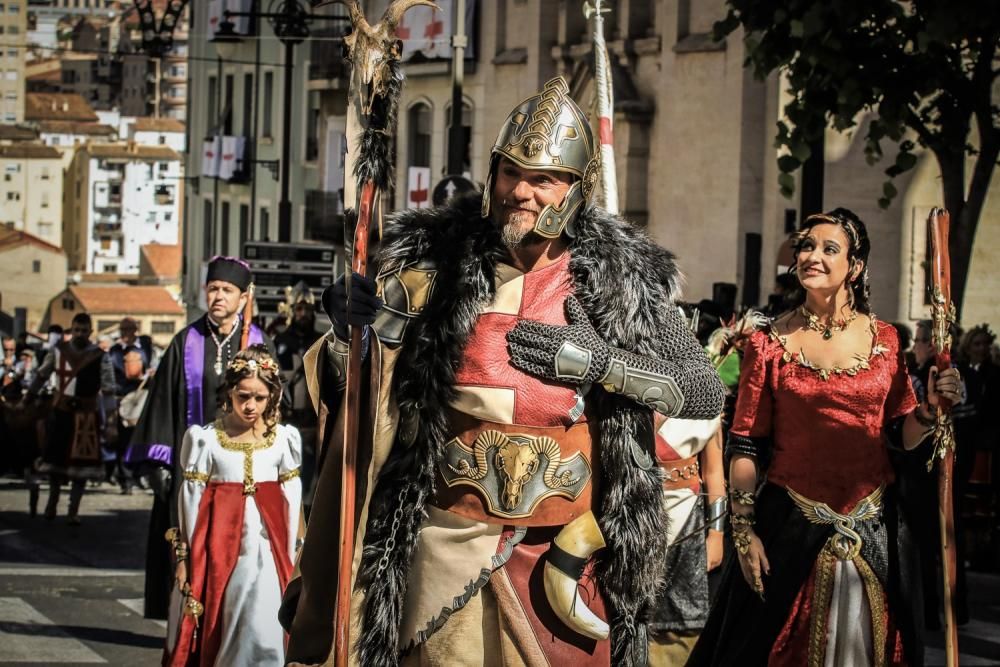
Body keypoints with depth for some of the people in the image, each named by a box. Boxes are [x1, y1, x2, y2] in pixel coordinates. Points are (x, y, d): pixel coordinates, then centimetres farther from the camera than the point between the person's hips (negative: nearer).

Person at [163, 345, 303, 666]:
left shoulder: (283, 439, 3)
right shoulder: (206, 440, -1)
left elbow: (291, 500, 7)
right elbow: (191, 499, 1)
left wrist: (290, 556, 5)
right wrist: (184, 556, 1)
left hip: (267, 549, 1)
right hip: (219, 547, -1)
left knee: (262, 639, -7)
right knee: (214, 633, 2)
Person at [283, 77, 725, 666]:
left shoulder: (623, 274, -2)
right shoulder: (435, 258, -3)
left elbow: (707, 393, -1)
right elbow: (344, 382, 6)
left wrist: (601, 360, -14)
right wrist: (356, 331, -16)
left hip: (567, 544, 0)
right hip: (450, 535, 0)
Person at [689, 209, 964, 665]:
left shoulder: (883, 340, 5)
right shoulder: (771, 342, -1)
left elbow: (903, 436, 7)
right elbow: (745, 444, -2)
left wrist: (930, 407, -13)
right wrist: (744, 531, -6)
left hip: (873, 529, 2)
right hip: (791, 526, -2)